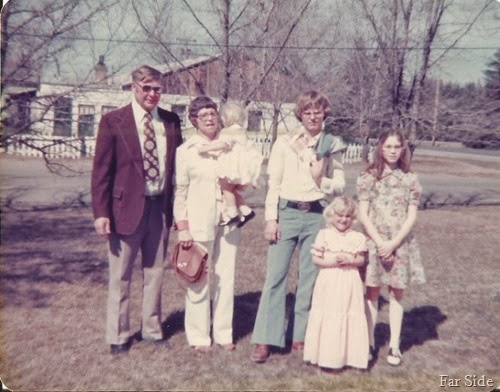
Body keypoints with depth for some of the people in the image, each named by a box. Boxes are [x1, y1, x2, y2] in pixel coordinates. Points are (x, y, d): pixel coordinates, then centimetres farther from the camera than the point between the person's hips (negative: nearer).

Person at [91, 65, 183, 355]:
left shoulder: (171, 121, 5)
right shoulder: (114, 121, -5)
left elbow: (178, 164, 10)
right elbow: (101, 170, -6)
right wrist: (101, 212, -12)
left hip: (161, 207, 4)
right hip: (126, 207, -3)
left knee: (155, 272, 15)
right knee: (121, 276, 8)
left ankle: (152, 328, 32)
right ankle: (118, 336, 24)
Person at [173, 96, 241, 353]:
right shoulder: (186, 150, 1)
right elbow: (179, 190, 0)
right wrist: (182, 226, -7)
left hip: (227, 221, 3)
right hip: (198, 222, -3)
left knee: (226, 278, 7)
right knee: (199, 280, 2)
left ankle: (224, 334, 20)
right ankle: (199, 337, 16)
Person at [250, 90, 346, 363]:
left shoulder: (332, 147, 7)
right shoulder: (284, 143, 4)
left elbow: (340, 186, 9)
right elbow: (273, 183, 3)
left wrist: (321, 179, -11)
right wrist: (270, 219, -4)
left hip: (317, 216, 2)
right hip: (286, 212, -1)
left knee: (309, 277, 6)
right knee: (275, 275, -4)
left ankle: (299, 335, 19)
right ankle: (265, 340, 3)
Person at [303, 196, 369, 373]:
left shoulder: (357, 237, 4)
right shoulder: (324, 235, -1)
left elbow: (361, 260, 4)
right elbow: (316, 259, -4)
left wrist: (349, 259, -15)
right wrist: (332, 260, -18)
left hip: (349, 284, 2)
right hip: (329, 283, -2)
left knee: (349, 318, 4)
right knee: (328, 318, 2)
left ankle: (347, 356, 15)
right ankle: (327, 357, 11)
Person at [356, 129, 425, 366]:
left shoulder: (410, 179, 3)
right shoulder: (369, 177, 0)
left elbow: (412, 216, -1)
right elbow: (363, 215, -3)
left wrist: (393, 243, -12)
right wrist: (380, 242, -12)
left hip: (401, 244, 1)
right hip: (374, 242, -1)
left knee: (396, 294, 8)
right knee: (372, 293, 5)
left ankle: (394, 345, 18)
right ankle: (369, 342, 16)